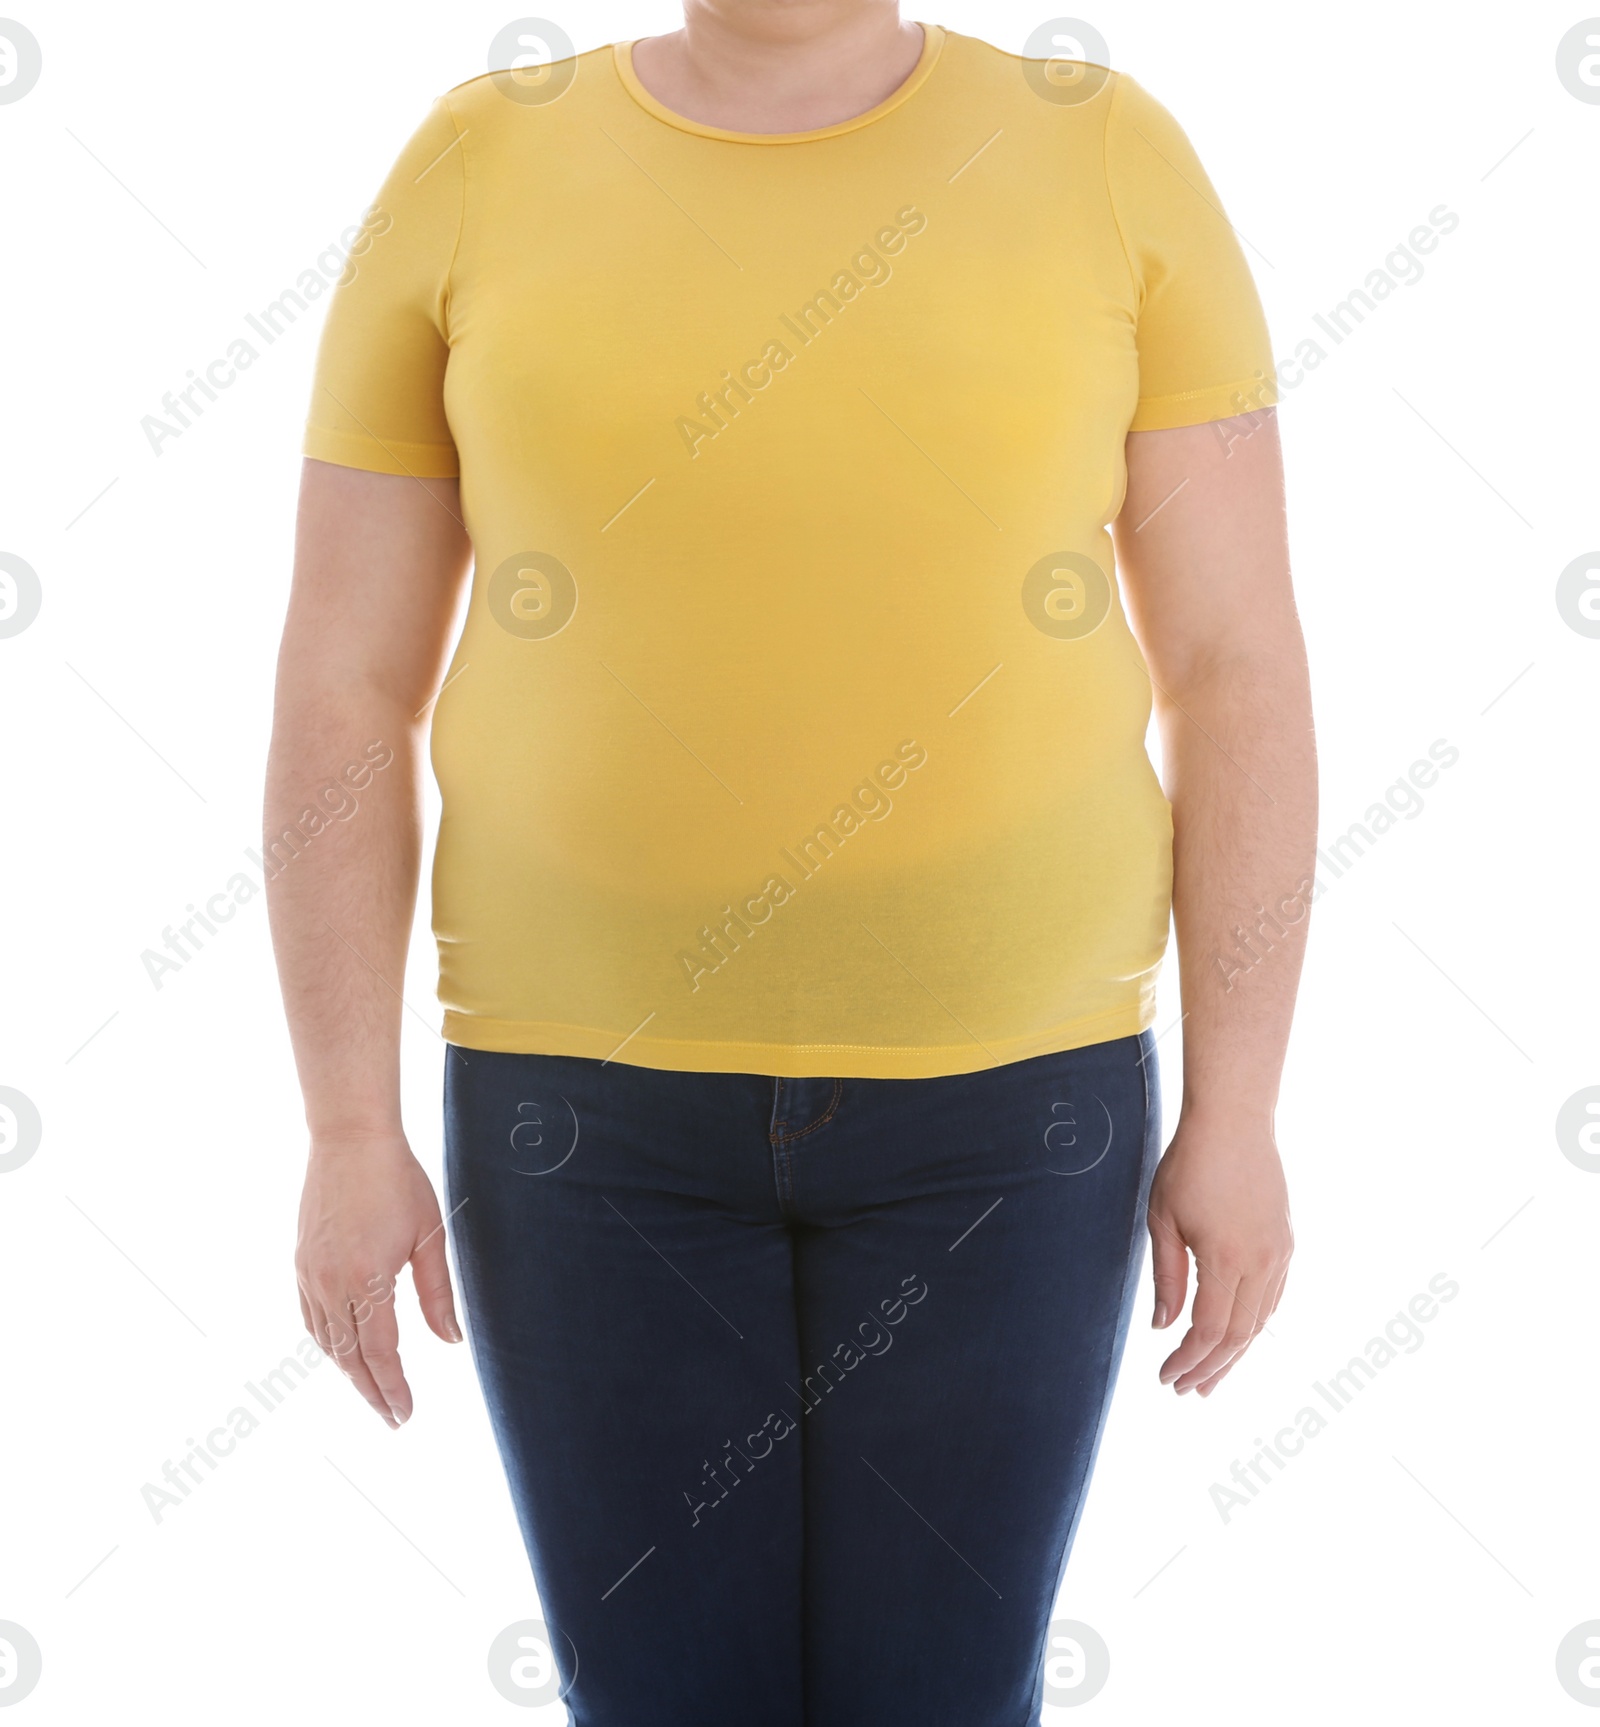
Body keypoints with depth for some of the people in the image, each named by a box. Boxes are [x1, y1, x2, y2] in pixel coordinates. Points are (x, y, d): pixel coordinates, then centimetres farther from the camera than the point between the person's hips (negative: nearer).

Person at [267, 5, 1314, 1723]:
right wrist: (349, 1135, -4)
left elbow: (1239, 672, -3)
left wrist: (1235, 1115, -6)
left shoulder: (1106, 163, -3)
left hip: (994, 1078, 0)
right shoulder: (476, 179, -2)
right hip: (602, 1079, 1)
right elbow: (341, 696, -1)